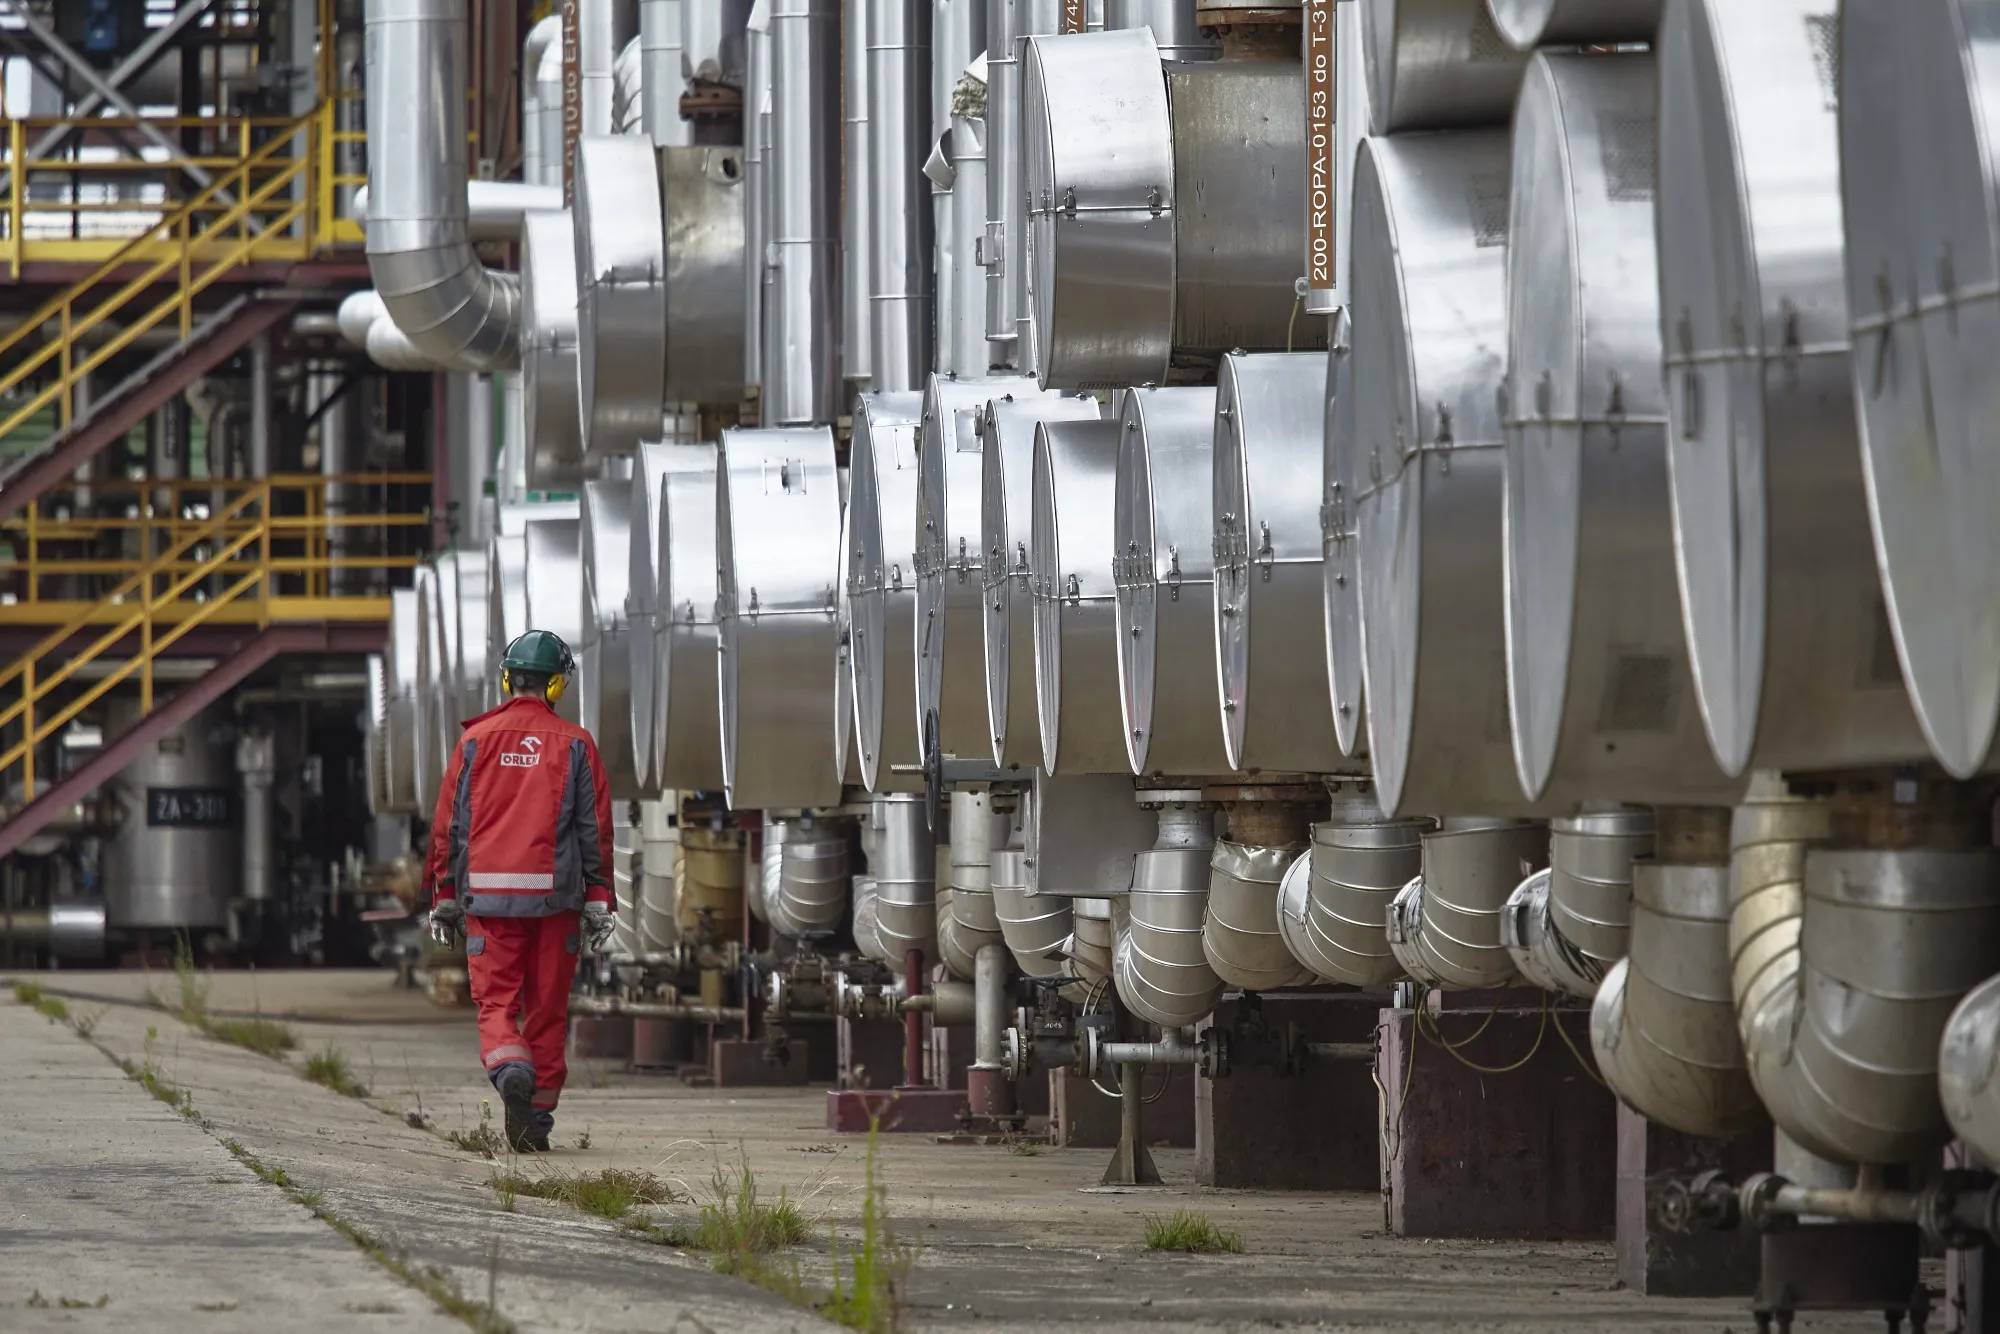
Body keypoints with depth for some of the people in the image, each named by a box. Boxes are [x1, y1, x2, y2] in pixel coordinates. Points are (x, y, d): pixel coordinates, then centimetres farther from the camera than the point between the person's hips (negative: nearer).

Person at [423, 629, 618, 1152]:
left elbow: (448, 823, 6)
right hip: (554, 894, 0)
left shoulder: (476, 740, 4)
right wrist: (598, 902, 5)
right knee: (547, 1008, 9)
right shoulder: (574, 745, 3)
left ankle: (510, 1070, -27)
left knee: (496, 1000, 3)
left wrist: (444, 898, 12)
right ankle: (537, 1119, 12)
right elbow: (595, 828, 1)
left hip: (488, 893, 0)